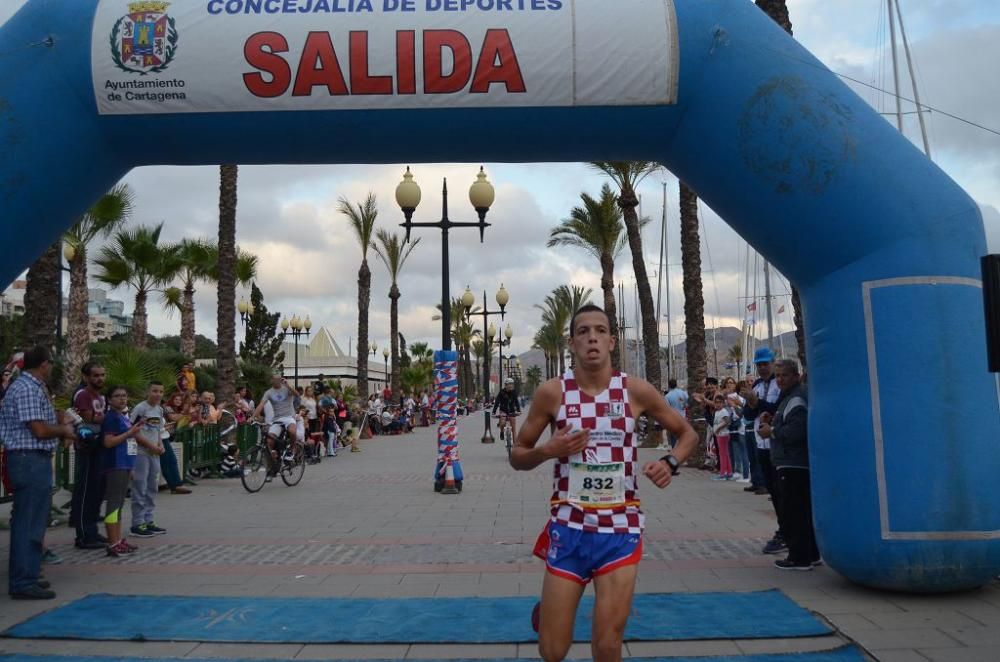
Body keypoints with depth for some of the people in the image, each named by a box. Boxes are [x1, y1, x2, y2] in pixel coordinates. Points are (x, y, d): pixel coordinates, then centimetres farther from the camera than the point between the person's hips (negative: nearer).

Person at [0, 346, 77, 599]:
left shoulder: (30, 386, 15)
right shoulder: (28, 389, -17)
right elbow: (40, 430, -21)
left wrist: (59, 427, 9)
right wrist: (64, 431, -4)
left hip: (30, 460, 11)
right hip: (30, 460, -11)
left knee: (28, 521, 17)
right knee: (29, 523, -5)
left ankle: (26, 576, 26)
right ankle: (23, 583, 0)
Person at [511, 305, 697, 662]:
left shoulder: (636, 390, -4)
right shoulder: (552, 392, -5)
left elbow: (688, 434, 9)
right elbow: (517, 457, 4)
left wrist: (670, 463, -11)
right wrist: (547, 451, -17)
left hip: (620, 527, 0)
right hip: (569, 526, 0)